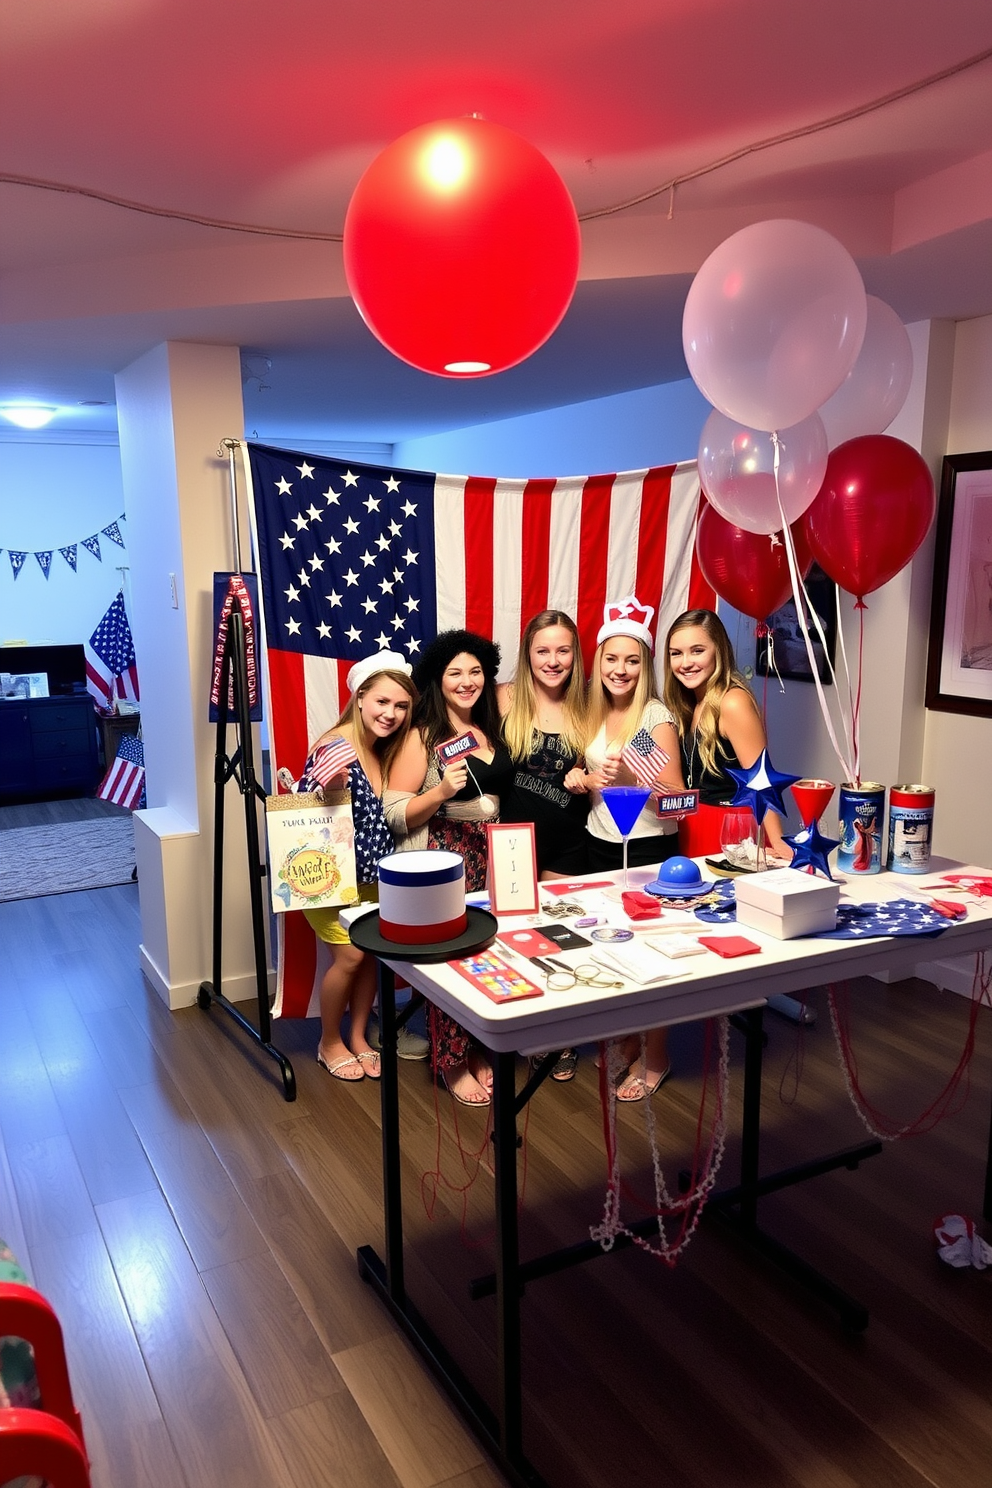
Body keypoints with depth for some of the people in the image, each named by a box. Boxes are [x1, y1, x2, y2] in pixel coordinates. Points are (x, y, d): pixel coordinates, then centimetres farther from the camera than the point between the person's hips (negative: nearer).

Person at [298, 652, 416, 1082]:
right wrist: (331, 787, -39)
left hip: (374, 876, 7)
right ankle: (329, 1043, 21)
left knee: (373, 952, 10)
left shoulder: (387, 751, 4)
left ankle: (358, 1037, 29)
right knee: (349, 956, -1)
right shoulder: (333, 750, -21)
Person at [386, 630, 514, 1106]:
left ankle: (479, 1051, 23)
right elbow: (396, 814, -10)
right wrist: (443, 789, -22)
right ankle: (451, 1062, 14)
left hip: (490, 853, 6)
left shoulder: (490, 730, 13)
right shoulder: (423, 736, -6)